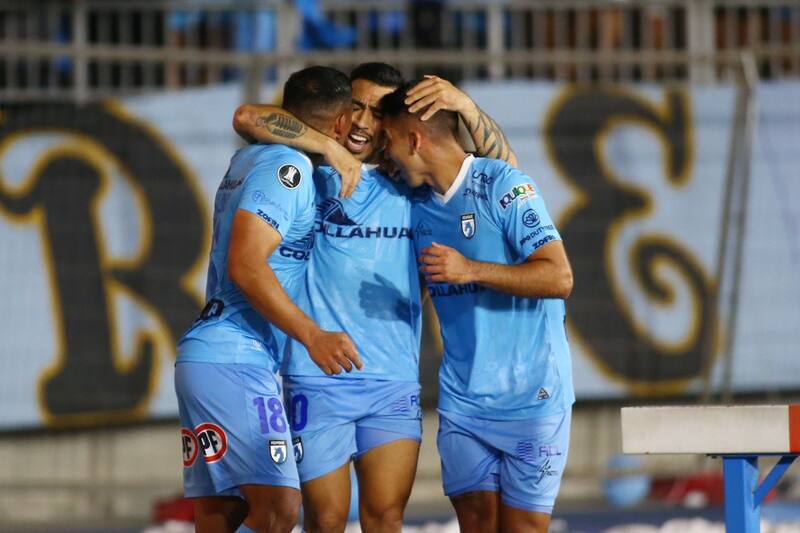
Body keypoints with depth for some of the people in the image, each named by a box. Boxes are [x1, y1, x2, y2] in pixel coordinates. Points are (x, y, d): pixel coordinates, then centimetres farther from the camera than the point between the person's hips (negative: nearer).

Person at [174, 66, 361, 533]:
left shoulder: (250, 159, 16)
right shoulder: (287, 168, -10)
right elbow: (245, 266, -18)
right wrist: (313, 336, -21)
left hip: (206, 357, 10)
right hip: (235, 363, -10)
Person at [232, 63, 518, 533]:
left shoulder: (411, 189, 11)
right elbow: (248, 118, -10)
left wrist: (465, 106, -6)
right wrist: (328, 147, -13)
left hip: (394, 383, 2)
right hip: (319, 382, -2)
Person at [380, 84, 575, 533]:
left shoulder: (503, 185, -12)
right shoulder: (418, 206, 10)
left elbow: (559, 278, -19)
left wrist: (471, 270, -27)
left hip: (529, 395, -6)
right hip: (462, 399, 6)